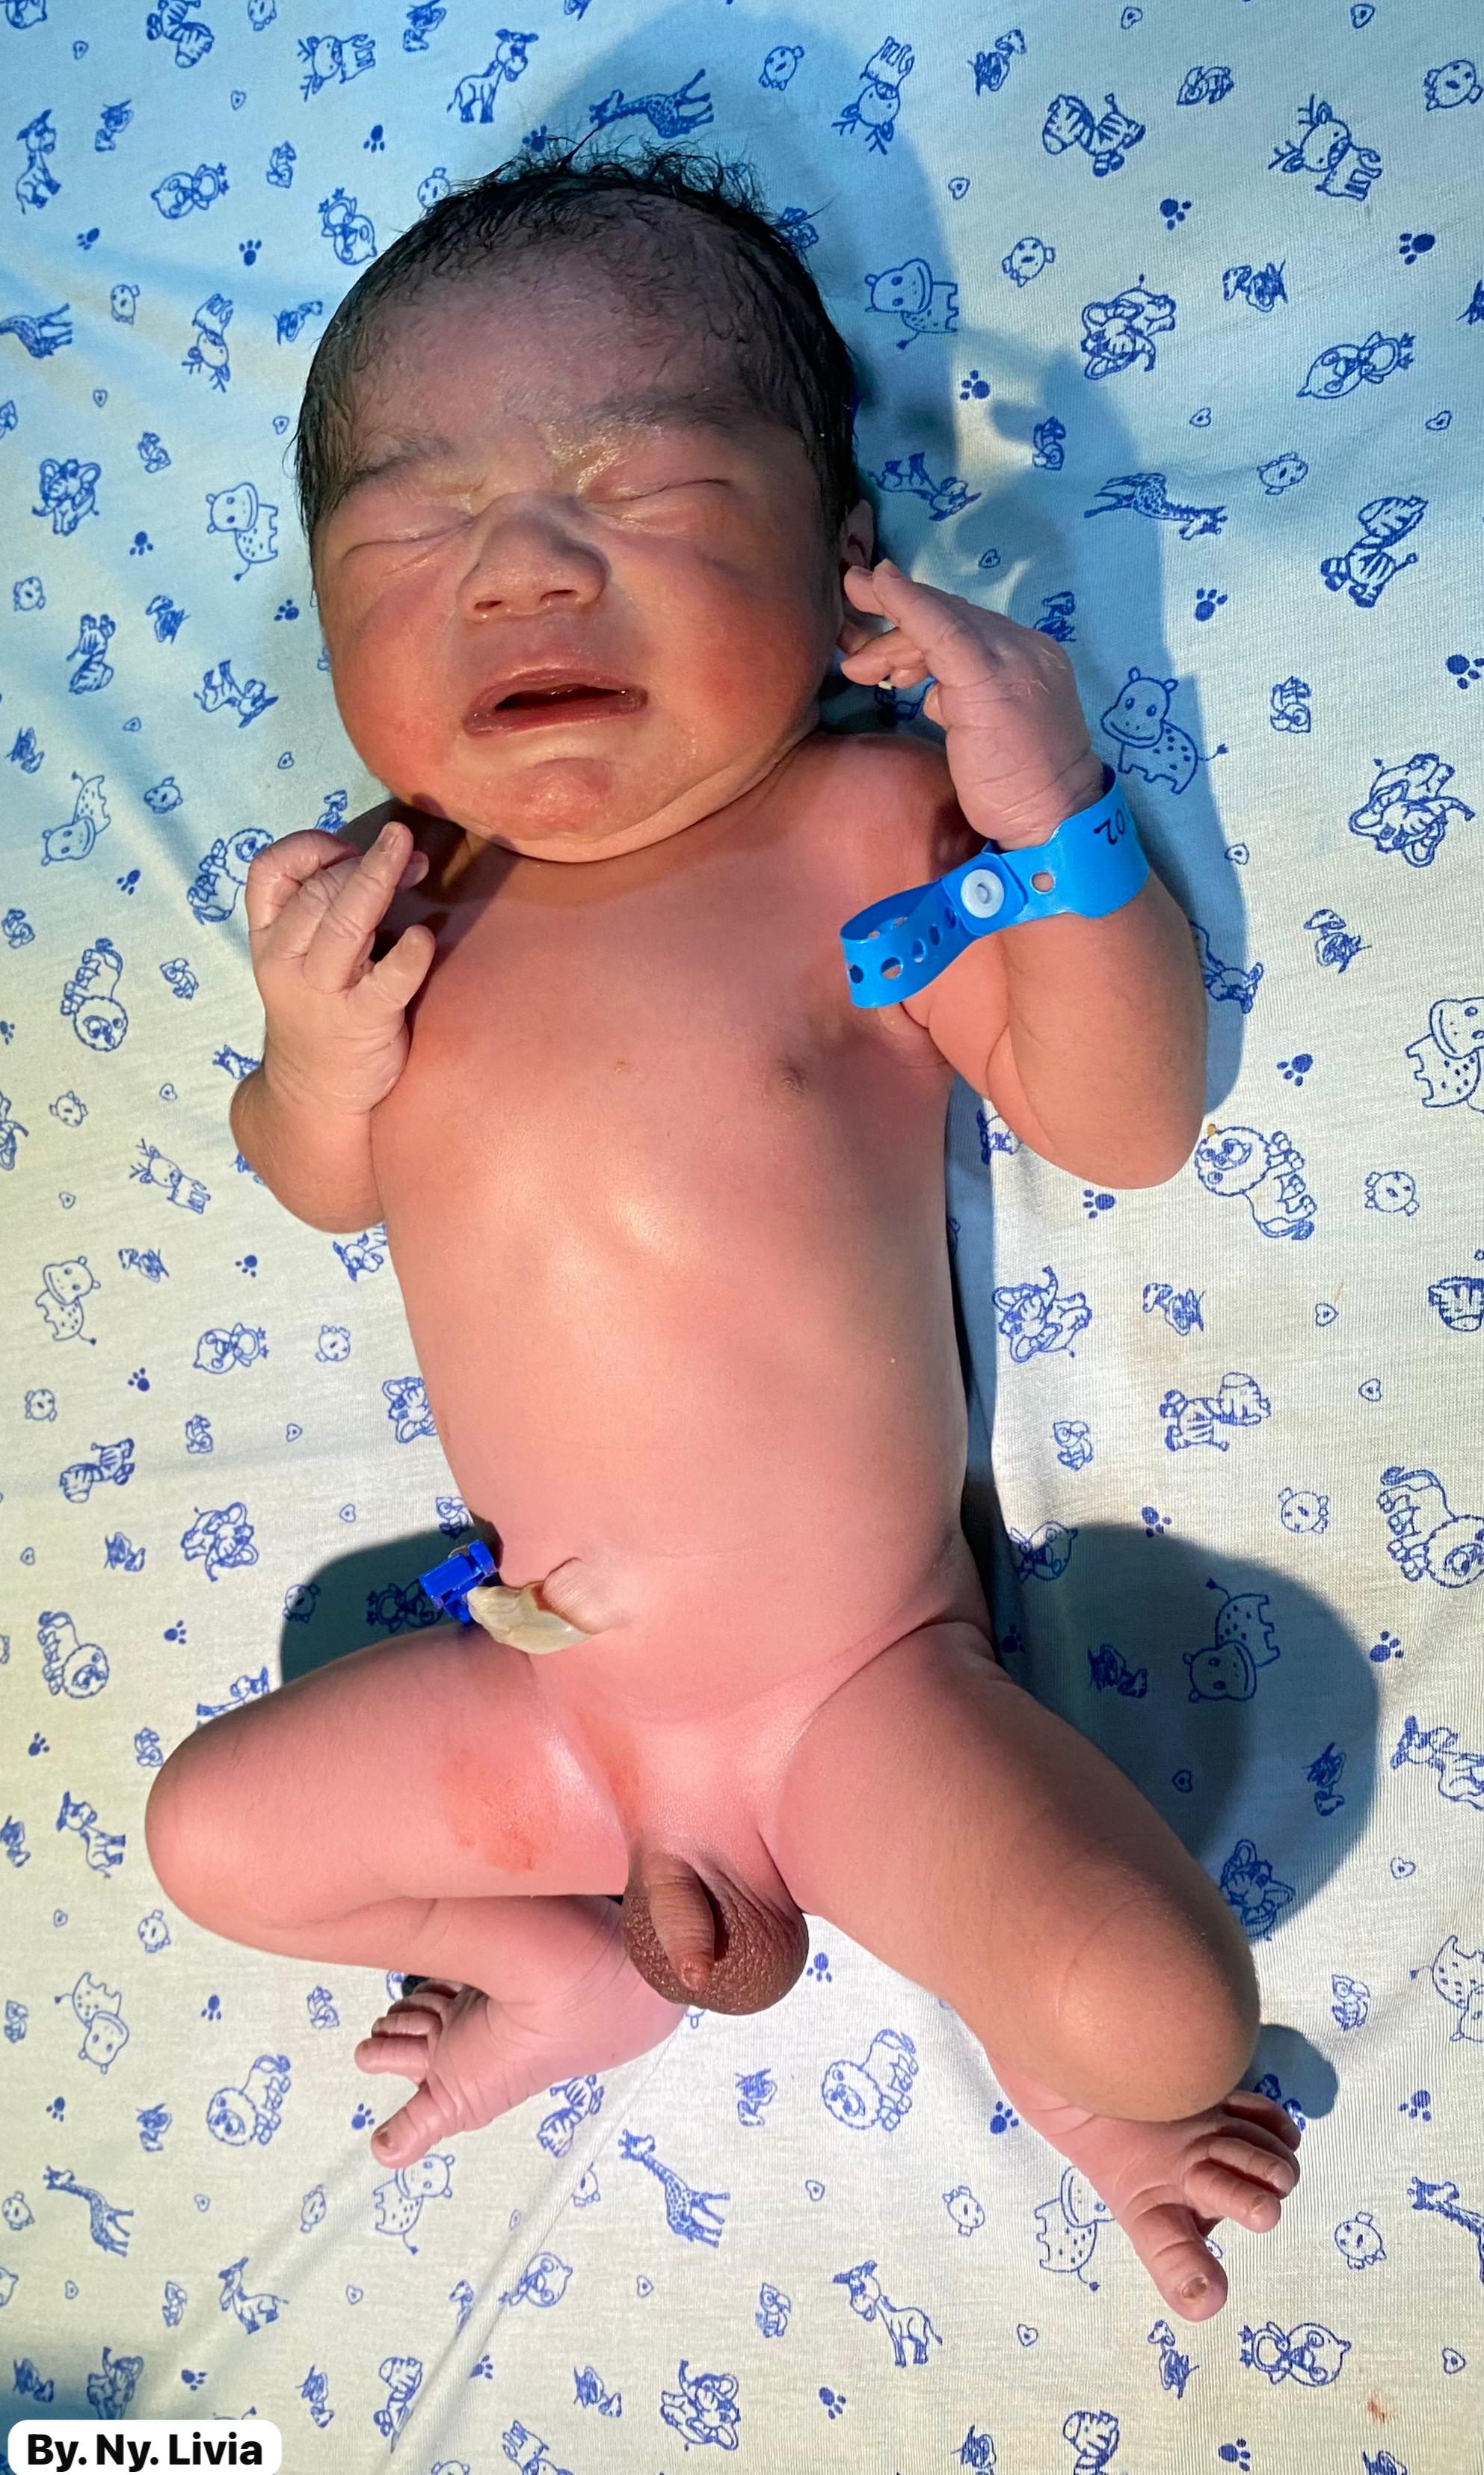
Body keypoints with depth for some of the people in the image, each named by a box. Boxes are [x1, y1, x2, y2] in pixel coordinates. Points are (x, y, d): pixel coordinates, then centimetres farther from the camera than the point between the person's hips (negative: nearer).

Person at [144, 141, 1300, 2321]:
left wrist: (1060, 829, -26)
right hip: (548, 1695, 4)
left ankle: (1066, 2069, 21)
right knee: (211, 1835, 8)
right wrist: (314, 1065, -15)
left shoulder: (866, 830, -15)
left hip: (864, 1698, -3)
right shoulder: (403, 898, -5)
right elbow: (330, 1191, 8)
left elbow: (1128, 1124, -13)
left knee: (1164, 2009, -18)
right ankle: (602, 1962, 26)